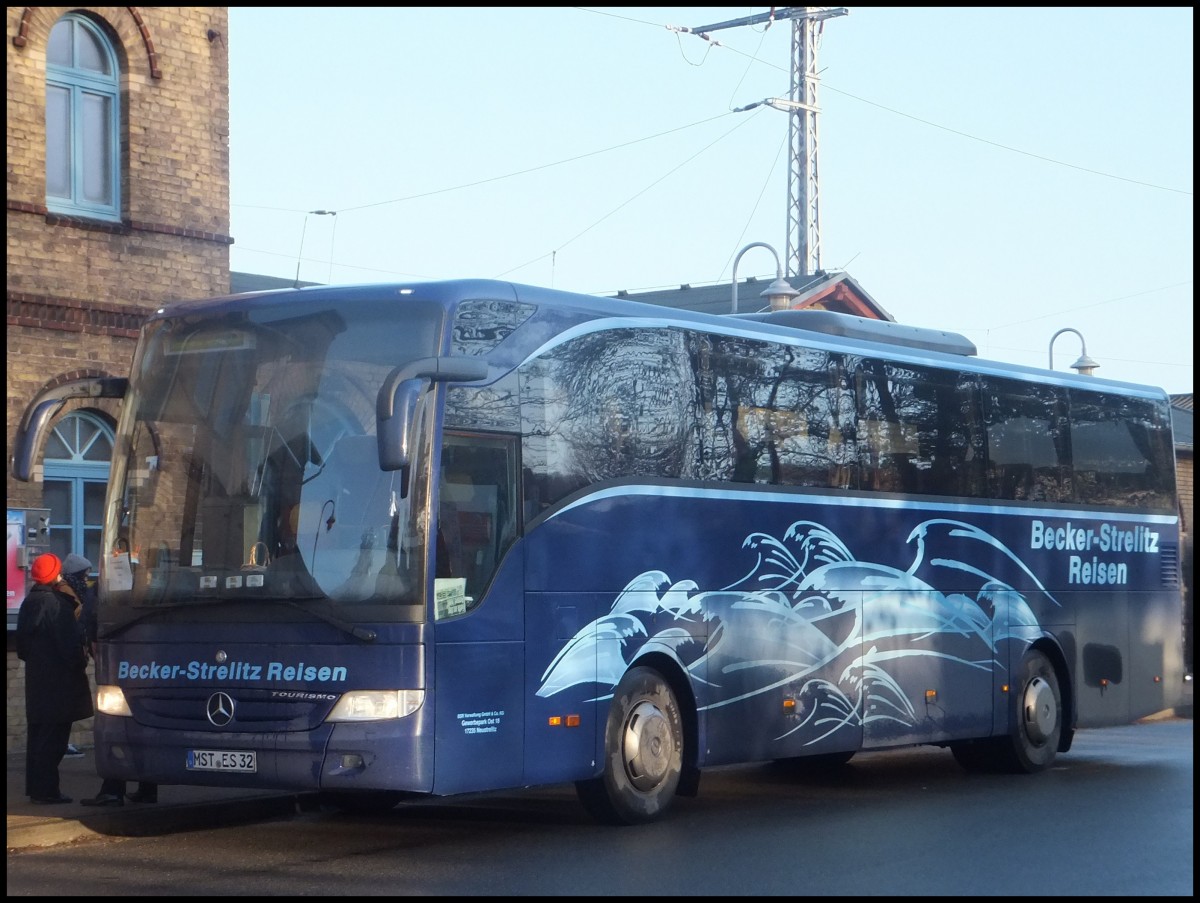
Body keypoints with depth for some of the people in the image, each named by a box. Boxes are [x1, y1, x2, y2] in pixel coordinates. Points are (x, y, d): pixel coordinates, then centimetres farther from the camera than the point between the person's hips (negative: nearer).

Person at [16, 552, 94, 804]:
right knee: (54, 737, -5)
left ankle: (35, 786, 19)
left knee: (38, 734, 14)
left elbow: (22, 644, 16)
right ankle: (47, 790, -5)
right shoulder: (57, 604, -17)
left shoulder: (30, 602, 10)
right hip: (58, 680, -9)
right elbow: (71, 643, -17)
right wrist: (80, 663, -3)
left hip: (36, 677, 9)